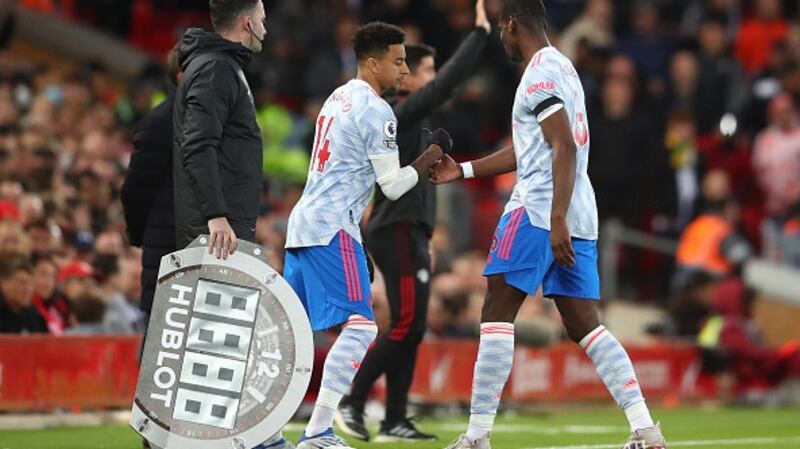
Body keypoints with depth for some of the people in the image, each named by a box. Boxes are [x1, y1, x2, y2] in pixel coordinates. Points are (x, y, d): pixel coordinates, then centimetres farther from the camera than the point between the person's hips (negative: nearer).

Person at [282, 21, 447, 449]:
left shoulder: (337, 99, 18)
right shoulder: (375, 111, -10)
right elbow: (393, 185, -8)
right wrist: (434, 152, 5)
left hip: (303, 222, 10)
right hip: (332, 229, -10)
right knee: (360, 326, -11)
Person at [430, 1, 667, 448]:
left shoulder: (541, 73, -9)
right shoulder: (563, 68, 22)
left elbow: (565, 148, -20)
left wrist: (557, 221, -26)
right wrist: (463, 170, 36)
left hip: (539, 211, -9)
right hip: (580, 217, 9)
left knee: (497, 314, -4)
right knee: (585, 326, 7)